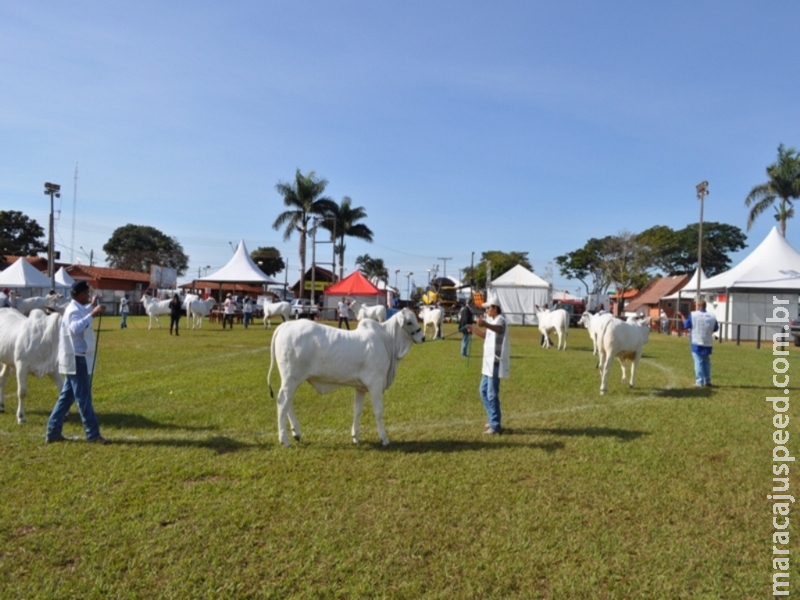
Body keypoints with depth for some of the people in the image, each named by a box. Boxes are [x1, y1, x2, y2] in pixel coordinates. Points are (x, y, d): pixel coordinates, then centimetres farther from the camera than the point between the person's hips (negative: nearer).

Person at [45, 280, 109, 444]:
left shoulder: (76, 309, 13)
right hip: (77, 359, -10)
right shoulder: (74, 310, -18)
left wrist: (92, 306, 36)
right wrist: (93, 314, -43)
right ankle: (93, 434, 1)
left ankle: (53, 432, 20)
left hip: (75, 359, 10)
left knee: (66, 397, 14)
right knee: (84, 399, -5)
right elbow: (76, 328, -40)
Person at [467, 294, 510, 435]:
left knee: (492, 395, -6)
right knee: (484, 391, 18)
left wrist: (485, 324, -64)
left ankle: (496, 426, 3)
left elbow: (499, 329, -45)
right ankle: (493, 421, 29)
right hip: (489, 363, 11)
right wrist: (474, 329, 24)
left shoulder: (500, 320, -18)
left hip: (496, 363, -11)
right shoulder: (492, 321, 14)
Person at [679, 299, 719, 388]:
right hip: (708, 344, 4)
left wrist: (682, 317, 14)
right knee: (706, 362, 15)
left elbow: (686, 325, 0)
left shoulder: (693, 314, -9)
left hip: (697, 343, -4)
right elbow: (716, 328, 9)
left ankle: (699, 382, -2)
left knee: (698, 362, -1)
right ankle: (707, 381, 18)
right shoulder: (712, 316, 1)